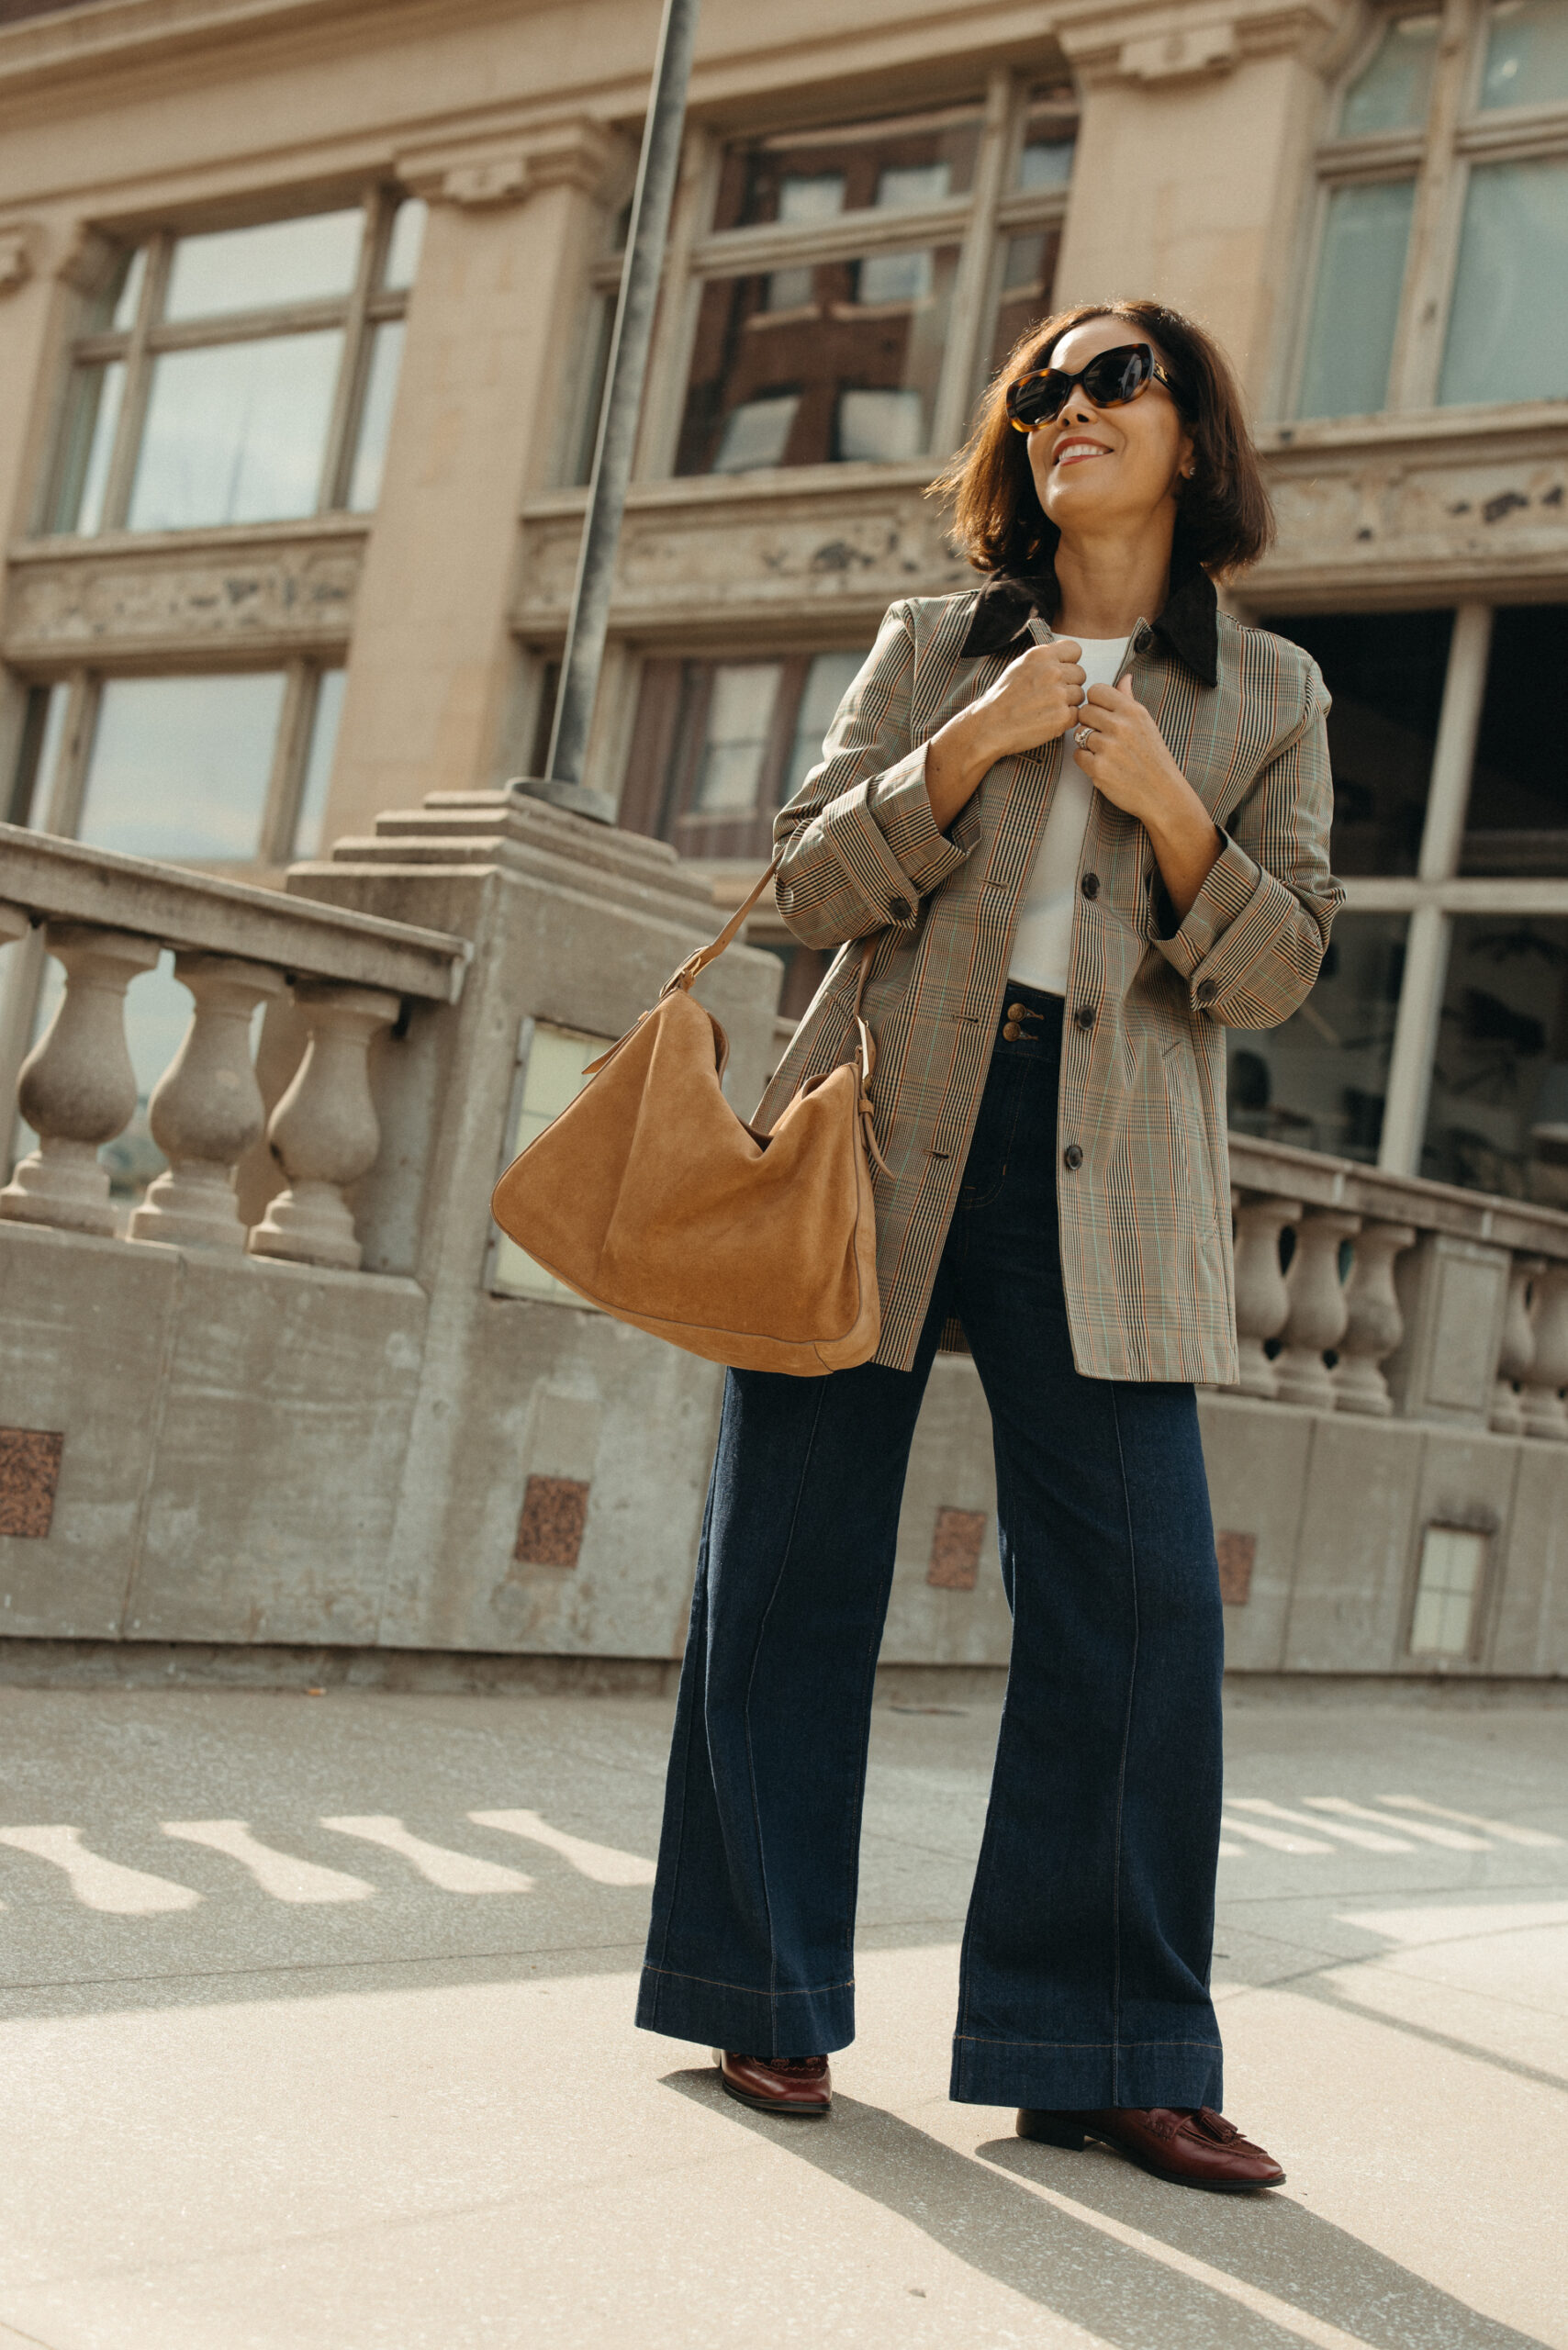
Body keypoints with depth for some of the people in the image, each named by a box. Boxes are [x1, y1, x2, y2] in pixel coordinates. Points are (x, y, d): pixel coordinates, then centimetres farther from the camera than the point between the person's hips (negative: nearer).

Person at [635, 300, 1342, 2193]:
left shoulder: (1267, 696, 12)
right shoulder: (929, 650, 13)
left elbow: (1271, 973, 5)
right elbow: (809, 881, 4)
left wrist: (1164, 804, -11)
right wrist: (974, 746, -10)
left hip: (1103, 1174, 0)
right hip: (887, 1130, 1)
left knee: (1140, 1589, -8)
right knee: (794, 1562, 0)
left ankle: (1105, 2052, 5)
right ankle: (768, 2000, 15)